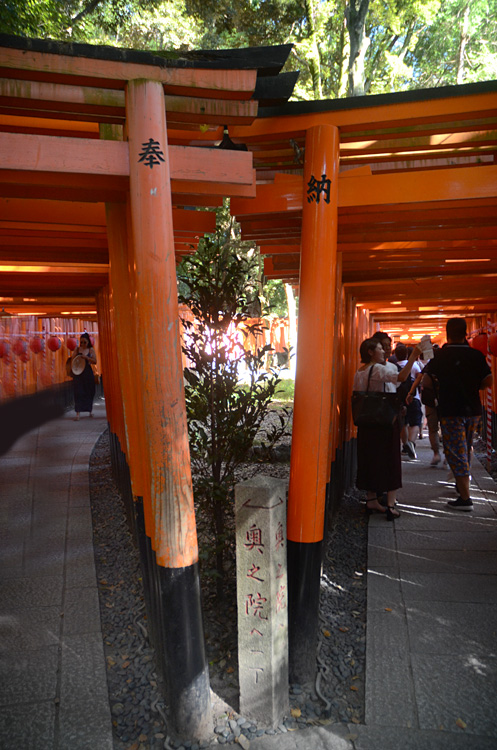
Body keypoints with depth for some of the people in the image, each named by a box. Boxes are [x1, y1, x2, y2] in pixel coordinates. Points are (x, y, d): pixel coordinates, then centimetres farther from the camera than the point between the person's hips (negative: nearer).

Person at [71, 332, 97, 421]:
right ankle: (77, 413, -7)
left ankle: (90, 410, 29)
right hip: (78, 373, 0)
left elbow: (95, 361, -5)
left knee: (89, 392, 9)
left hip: (88, 373, 0)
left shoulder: (91, 350, 2)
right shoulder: (77, 349, 4)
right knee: (78, 392, -6)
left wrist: (86, 357, -18)